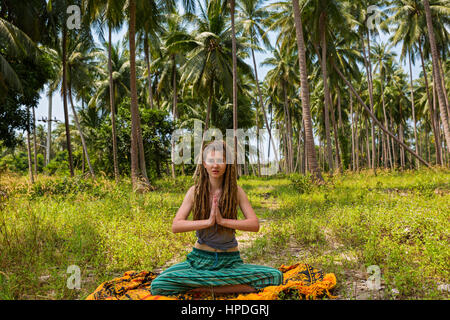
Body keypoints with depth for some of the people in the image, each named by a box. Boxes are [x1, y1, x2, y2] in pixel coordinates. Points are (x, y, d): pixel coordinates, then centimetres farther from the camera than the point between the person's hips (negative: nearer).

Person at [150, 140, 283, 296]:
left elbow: (255, 224, -8)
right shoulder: (195, 191, -1)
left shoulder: (236, 191, -1)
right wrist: (207, 221, -20)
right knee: (158, 286, -23)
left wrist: (223, 220, -19)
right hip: (200, 258, 0)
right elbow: (175, 226, -8)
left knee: (275, 276, -23)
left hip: (230, 260, 0)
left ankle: (205, 287, -13)